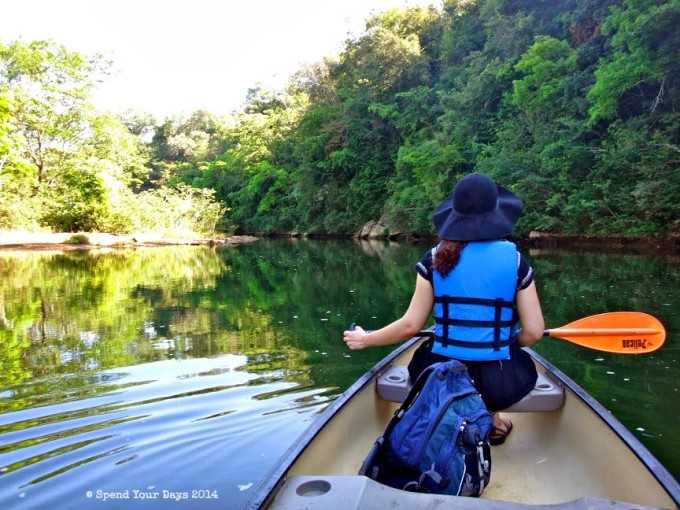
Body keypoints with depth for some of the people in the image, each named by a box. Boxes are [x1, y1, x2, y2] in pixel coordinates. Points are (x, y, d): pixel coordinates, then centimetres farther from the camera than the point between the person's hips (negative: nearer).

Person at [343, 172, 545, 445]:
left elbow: (410, 325, -5)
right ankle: (492, 420, 26)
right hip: (499, 384, 0)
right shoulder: (514, 259, -7)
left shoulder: (435, 259, -6)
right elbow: (533, 332, -5)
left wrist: (365, 339, 11)